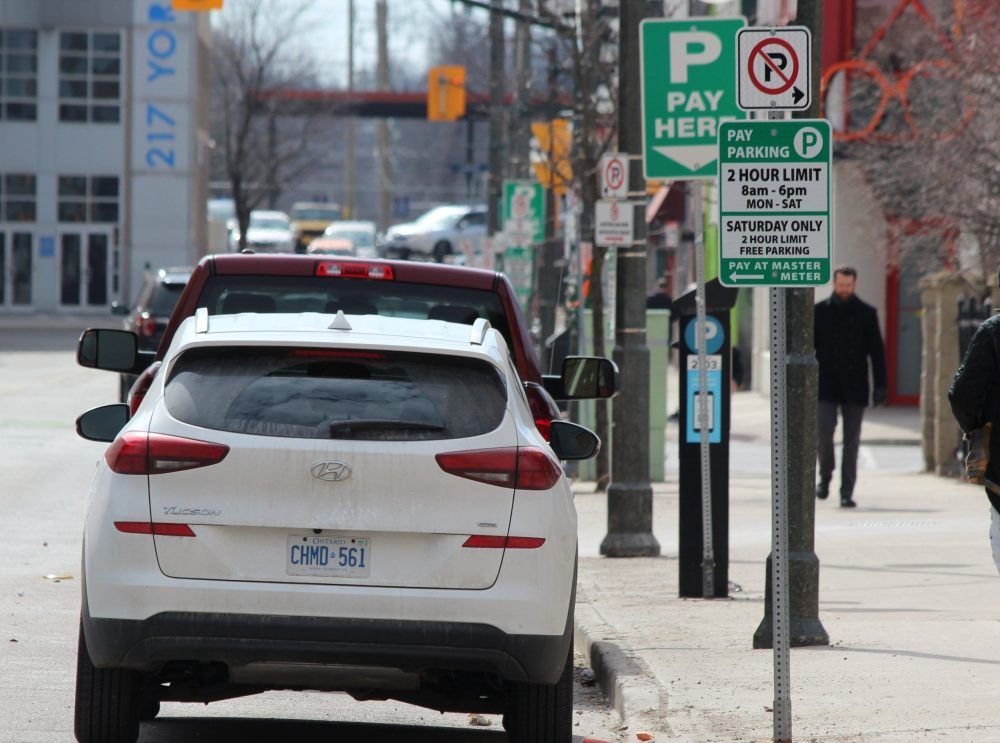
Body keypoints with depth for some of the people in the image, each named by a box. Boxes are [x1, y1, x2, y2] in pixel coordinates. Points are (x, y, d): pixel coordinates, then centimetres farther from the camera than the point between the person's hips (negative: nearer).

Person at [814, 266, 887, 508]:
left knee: (851, 440, 1)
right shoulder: (819, 311, 5)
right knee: (824, 430, -14)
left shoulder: (866, 314, 7)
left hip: (854, 388, 1)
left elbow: (877, 351, 8)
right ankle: (825, 476, 9)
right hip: (826, 386, -1)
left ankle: (847, 492, 4)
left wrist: (880, 386, 1)